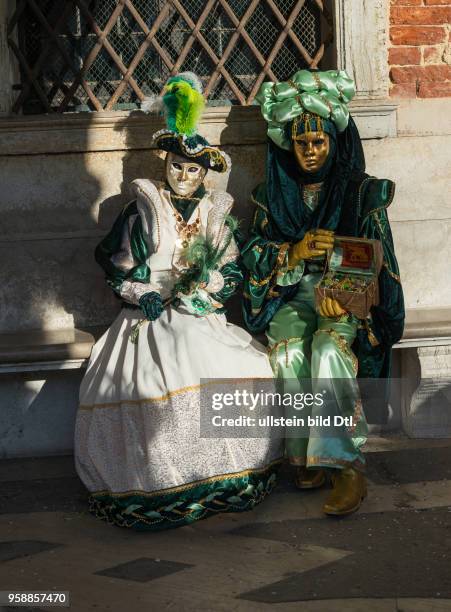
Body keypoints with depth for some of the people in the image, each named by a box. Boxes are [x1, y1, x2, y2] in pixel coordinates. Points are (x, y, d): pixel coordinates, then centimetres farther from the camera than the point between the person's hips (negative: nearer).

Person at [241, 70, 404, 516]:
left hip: (346, 297, -2)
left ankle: (345, 467, -38)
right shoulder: (273, 194, 11)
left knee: (328, 349, -34)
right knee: (289, 353, -31)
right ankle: (306, 456, -21)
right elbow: (253, 254, 4)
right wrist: (296, 251, -15)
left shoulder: (363, 193, 4)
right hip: (289, 298, 2)